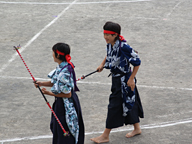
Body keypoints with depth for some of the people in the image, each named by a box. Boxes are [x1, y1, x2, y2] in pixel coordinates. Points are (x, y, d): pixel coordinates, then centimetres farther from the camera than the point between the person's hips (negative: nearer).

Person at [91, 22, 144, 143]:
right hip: (116, 79, 8)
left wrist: (131, 79, -19)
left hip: (124, 81, -8)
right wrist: (103, 65, 8)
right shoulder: (110, 44, -2)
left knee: (114, 106, -2)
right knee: (129, 103, 21)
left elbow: (137, 62, -21)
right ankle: (137, 128, 37)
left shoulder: (123, 47, -27)